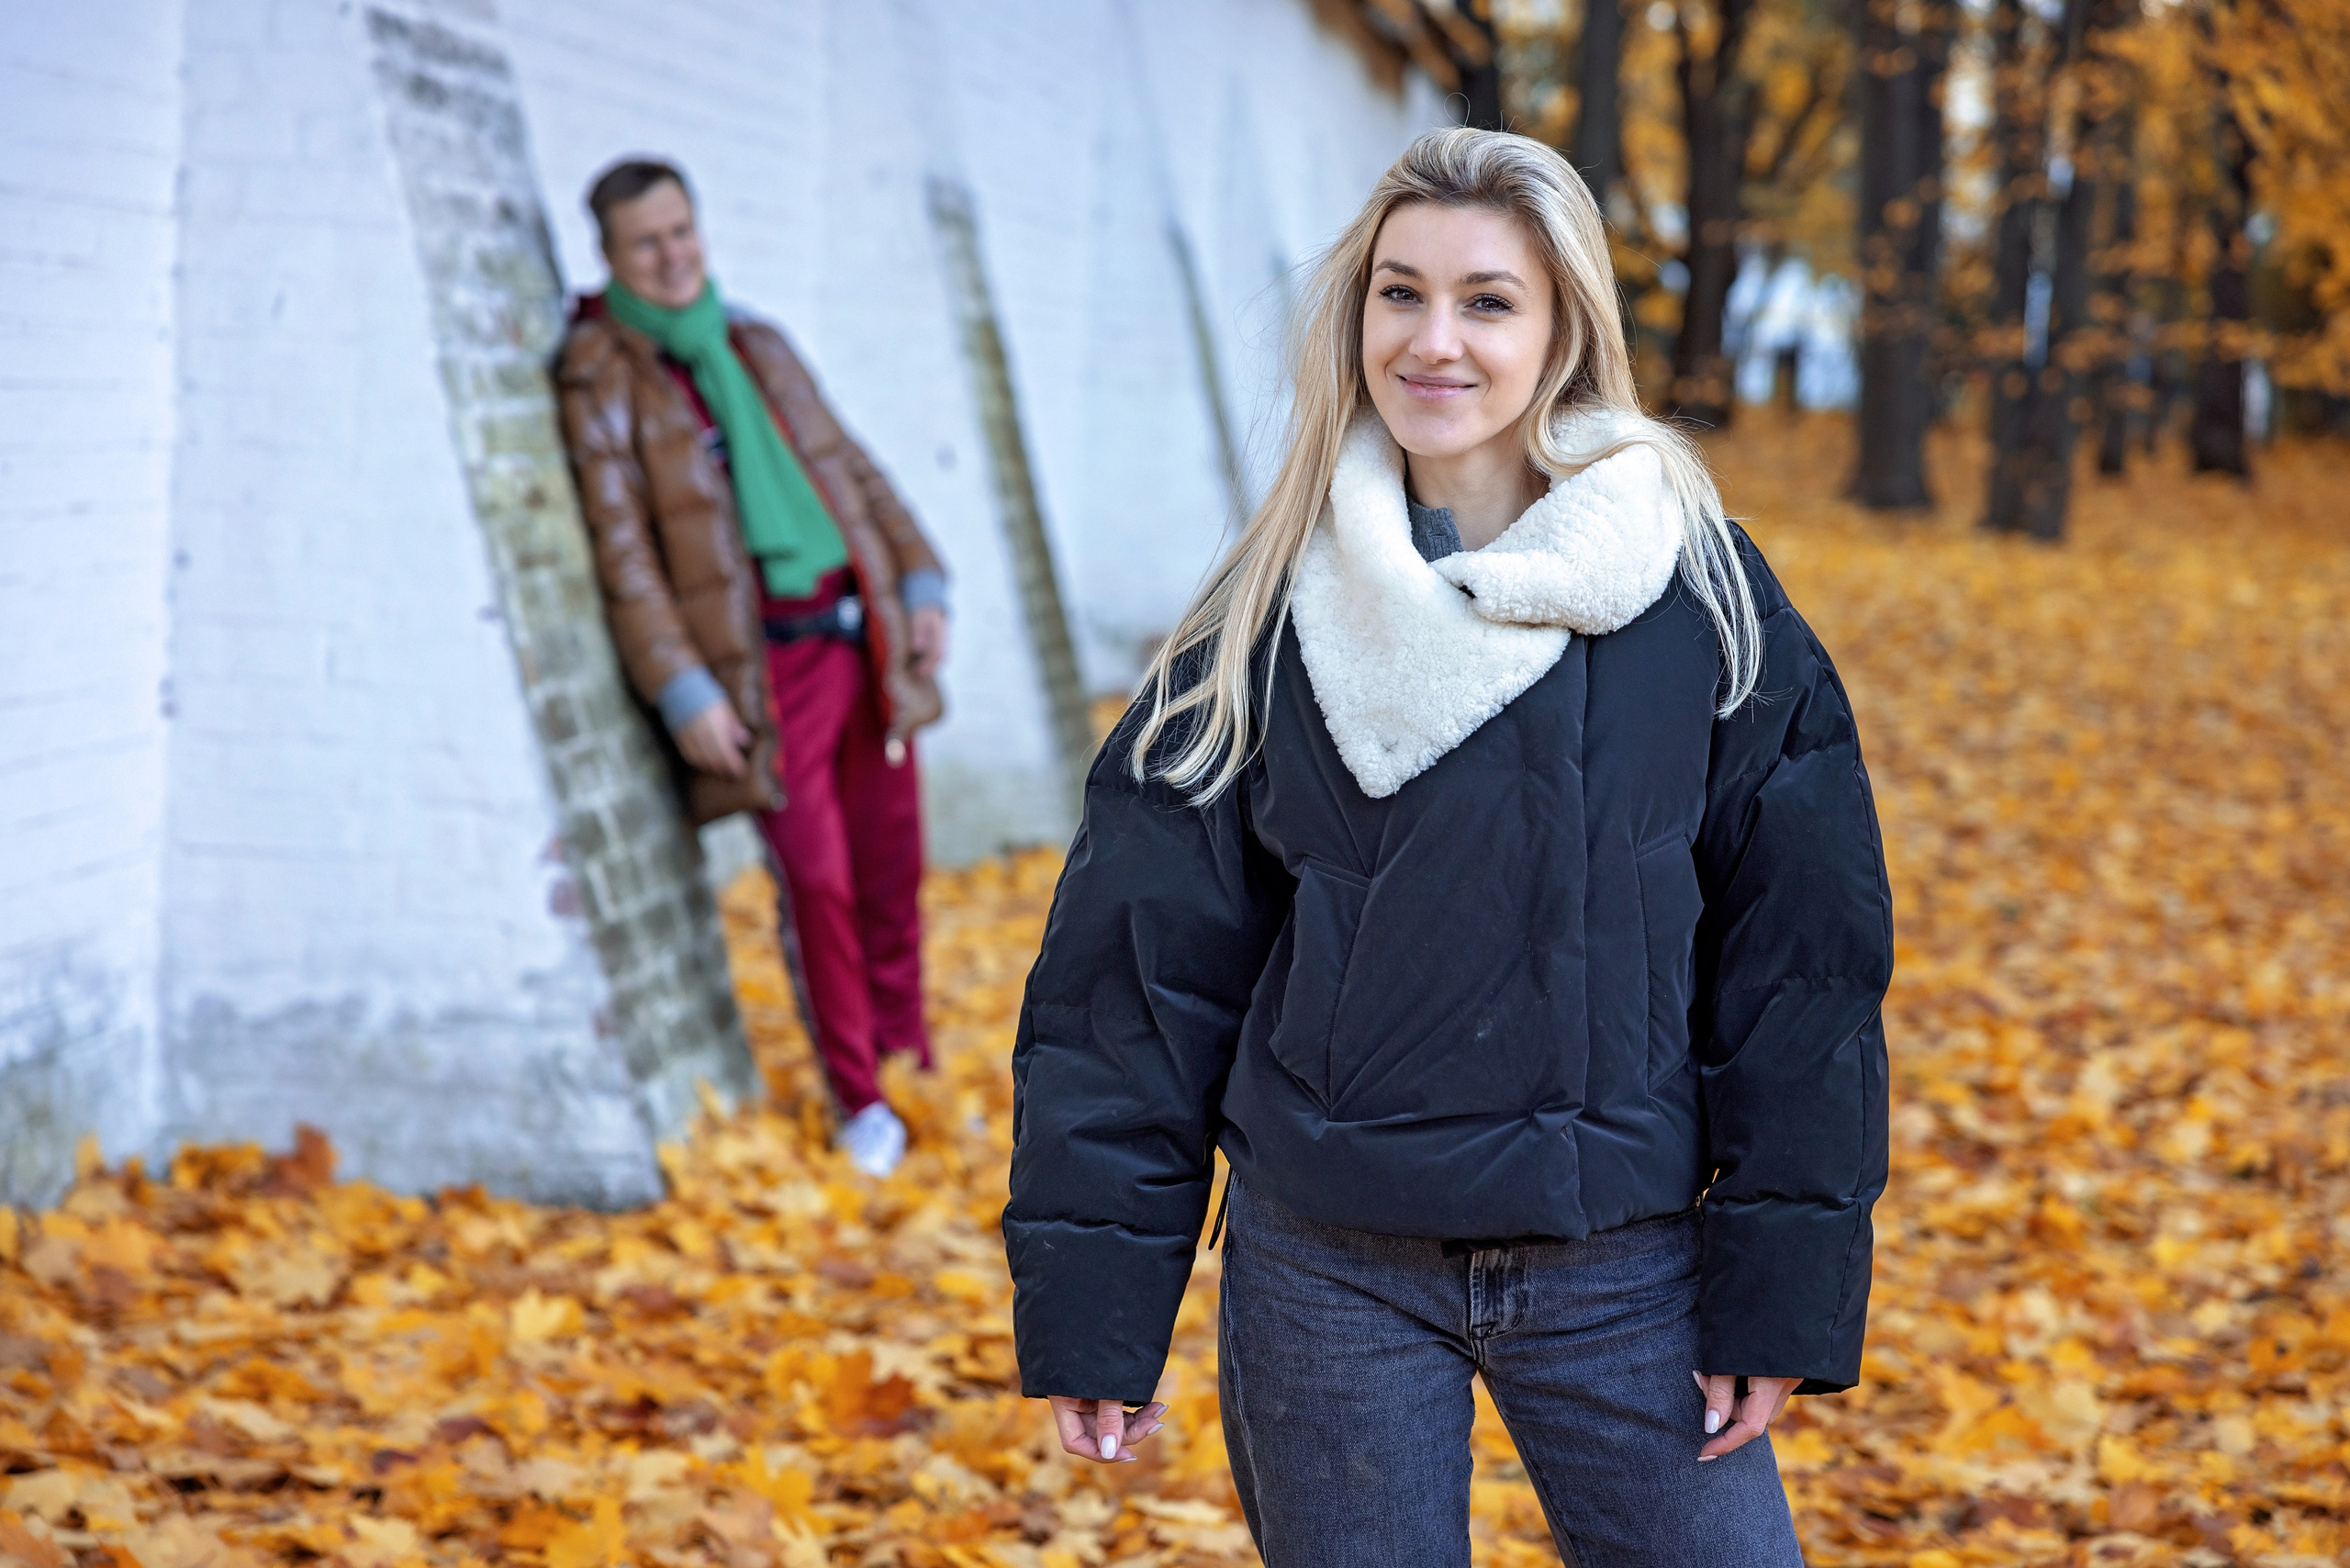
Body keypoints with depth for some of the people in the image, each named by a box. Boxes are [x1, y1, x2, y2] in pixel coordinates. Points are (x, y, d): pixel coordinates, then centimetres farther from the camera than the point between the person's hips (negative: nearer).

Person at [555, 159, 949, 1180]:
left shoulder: (756, 347, 13)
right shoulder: (603, 376, -6)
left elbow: (851, 468, 19)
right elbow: (622, 550, -10)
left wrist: (920, 583, 8)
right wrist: (684, 693, -16)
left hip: (863, 634, 5)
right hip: (766, 662, -5)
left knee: (890, 865, 9)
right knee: (818, 880, -8)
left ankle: (910, 1065, 24)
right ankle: (857, 1101, 8)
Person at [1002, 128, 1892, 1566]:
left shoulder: (1704, 598, -2)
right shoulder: (1272, 617, 0)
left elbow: (1802, 950, -2)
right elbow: (1140, 966, 1)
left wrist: (1786, 1286, -6)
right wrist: (1092, 1309, -3)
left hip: (1617, 1270, 0)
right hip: (1326, 1275, 1)